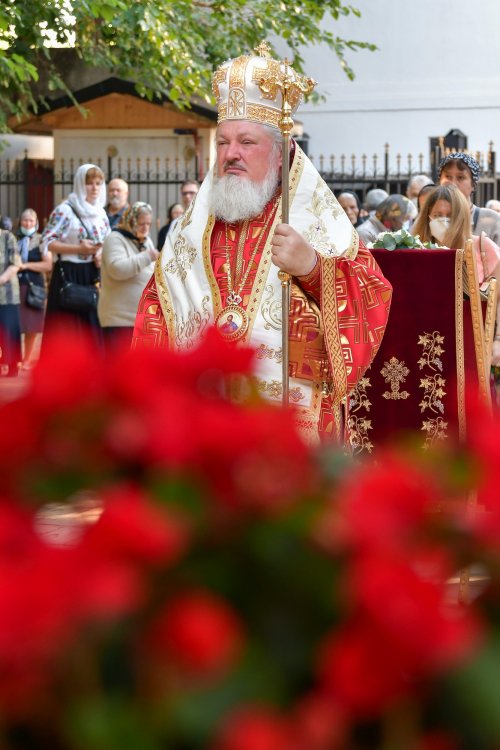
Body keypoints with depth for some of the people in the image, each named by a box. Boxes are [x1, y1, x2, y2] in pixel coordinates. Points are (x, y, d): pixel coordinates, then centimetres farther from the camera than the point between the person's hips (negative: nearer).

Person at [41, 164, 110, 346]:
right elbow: (46, 242, -11)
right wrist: (78, 249, -18)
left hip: (93, 277, 6)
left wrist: (103, 253, -2)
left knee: (92, 328, 6)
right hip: (69, 276, -6)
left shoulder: (101, 212, 12)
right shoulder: (65, 210, -8)